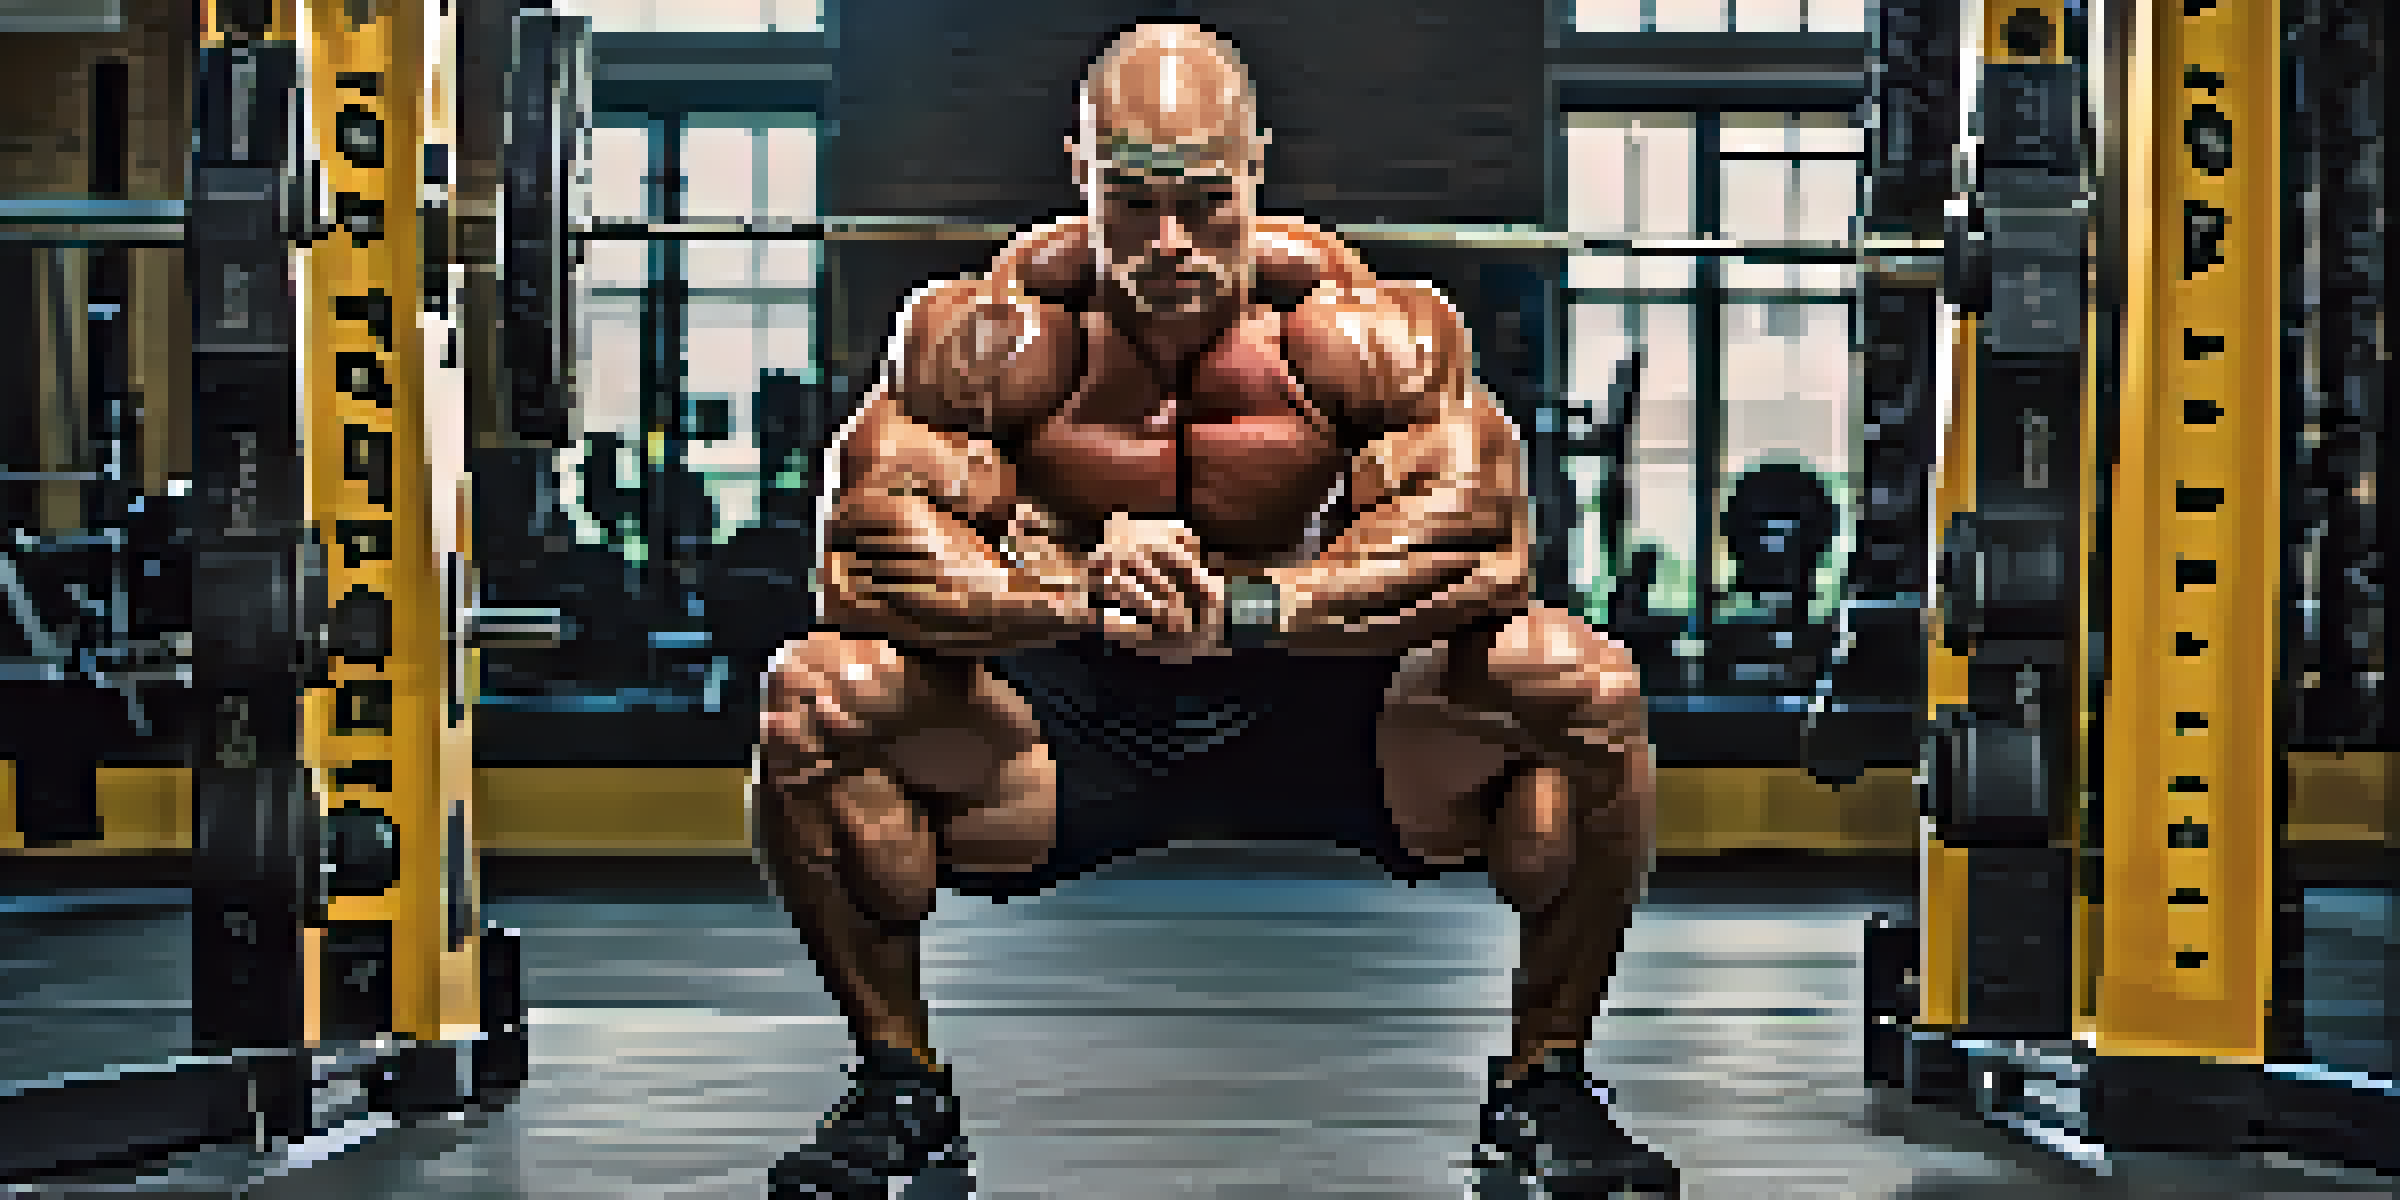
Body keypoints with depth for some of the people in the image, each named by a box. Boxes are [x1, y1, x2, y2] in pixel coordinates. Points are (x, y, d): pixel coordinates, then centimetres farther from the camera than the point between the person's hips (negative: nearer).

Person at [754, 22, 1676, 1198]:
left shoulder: (1367, 329, -11)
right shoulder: (990, 334, -10)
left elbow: (1478, 547, -21)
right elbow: (862, 557, -18)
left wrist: (1244, 606, -33)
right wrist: (1073, 601, -35)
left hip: (1330, 715, 0)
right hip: (1068, 727, 0)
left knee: (1585, 684, -25)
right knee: (814, 692, -25)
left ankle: (1542, 1081, -4)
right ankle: (899, 1080, -4)